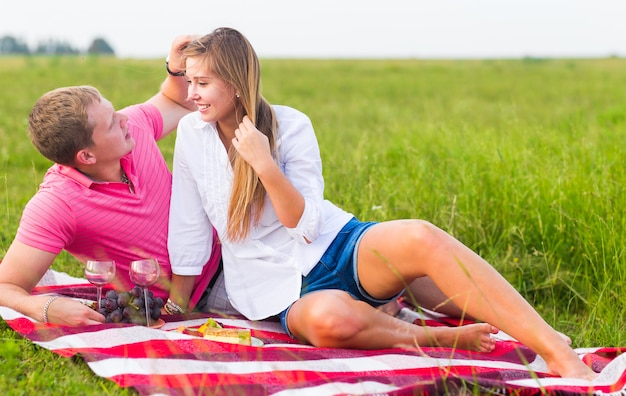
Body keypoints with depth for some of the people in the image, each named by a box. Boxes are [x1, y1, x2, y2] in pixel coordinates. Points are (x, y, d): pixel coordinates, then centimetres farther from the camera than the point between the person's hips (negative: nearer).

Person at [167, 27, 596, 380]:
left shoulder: (290, 126, -5)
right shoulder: (192, 133, 0)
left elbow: (306, 226, -11)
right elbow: (189, 230, 8)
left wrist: (265, 164, -23)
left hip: (337, 249, 0)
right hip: (283, 291, 0)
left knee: (418, 237, -34)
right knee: (329, 318, -40)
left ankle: (560, 354, -34)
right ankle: (444, 338, -16)